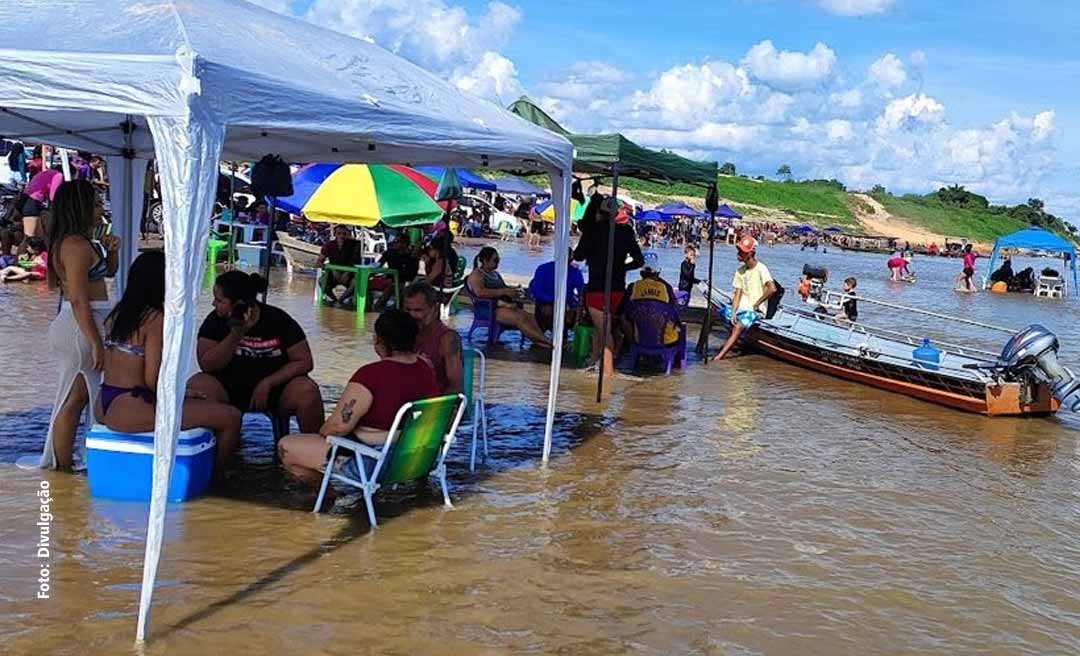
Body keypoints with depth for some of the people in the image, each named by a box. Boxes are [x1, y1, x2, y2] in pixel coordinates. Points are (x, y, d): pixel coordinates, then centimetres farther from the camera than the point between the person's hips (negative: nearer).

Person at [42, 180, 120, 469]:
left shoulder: (74, 242, 13)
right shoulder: (77, 245, -18)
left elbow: (109, 272, 25)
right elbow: (79, 301, -23)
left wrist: (110, 251, 3)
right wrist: (96, 344, -22)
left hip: (71, 325, 10)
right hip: (81, 327, -10)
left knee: (74, 397, 17)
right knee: (75, 398, -2)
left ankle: (57, 462, 25)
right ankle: (63, 470, 5)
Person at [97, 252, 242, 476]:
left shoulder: (116, 314, 12)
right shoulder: (156, 319, -13)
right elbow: (152, 380, -18)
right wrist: (182, 394, 1)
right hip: (129, 409, -10)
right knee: (231, 417, -12)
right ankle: (215, 477, 8)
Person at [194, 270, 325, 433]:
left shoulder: (278, 320, -9)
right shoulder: (216, 320, -6)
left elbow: (304, 361, -10)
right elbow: (207, 365, -13)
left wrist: (267, 383, -20)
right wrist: (235, 336, -26)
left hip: (275, 387, -1)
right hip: (230, 389, 1)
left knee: (307, 392, -31)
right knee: (198, 387, -29)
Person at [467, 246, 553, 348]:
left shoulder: (495, 274, 24)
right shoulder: (476, 275, -3)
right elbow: (480, 292, -21)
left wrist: (514, 290, 9)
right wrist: (505, 292, -22)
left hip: (506, 305, 9)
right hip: (490, 309, -9)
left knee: (530, 317, -18)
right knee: (519, 318, -29)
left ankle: (539, 341, -38)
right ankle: (546, 341, -38)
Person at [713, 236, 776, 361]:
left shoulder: (760, 268, -12)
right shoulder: (740, 271, 9)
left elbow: (772, 289, -25)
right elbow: (738, 294, 4)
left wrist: (757, 303, -15)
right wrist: (734, 313, -10)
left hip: (756, 310, -8)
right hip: (742, 308, 8)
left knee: (738, 327, -29)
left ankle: (719, 356, -39)